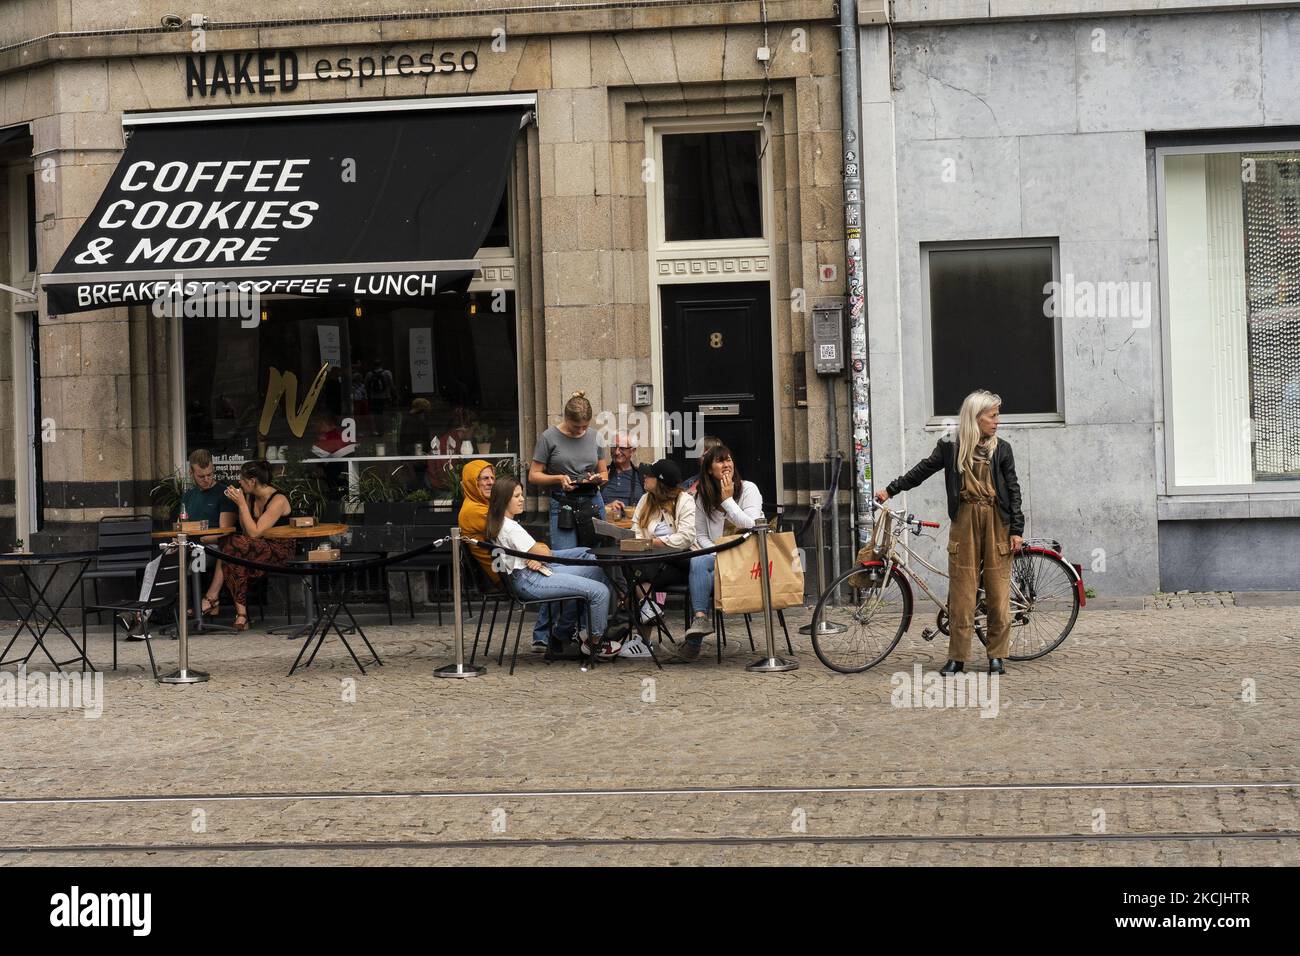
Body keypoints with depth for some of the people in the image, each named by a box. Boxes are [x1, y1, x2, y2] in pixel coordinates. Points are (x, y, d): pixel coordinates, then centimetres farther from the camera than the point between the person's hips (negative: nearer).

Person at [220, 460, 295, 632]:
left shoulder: (278, 500, -16)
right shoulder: (251, 496, 8)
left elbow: (254, 533, -20)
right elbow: (246, 530, 10)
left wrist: (242, 504, -20)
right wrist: (239, 503, 2)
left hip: (280, 550, -7)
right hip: (259, 548, 7)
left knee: (235, 543, -29)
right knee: (236, 560, -27)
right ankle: (241, 613, -25)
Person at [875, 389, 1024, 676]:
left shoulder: (1001, 449, 6)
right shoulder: (951, 447, 4)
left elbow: (1013, 490, 6)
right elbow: (921, 471, 12)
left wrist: (1016, 530, 0)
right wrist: (890, 490, 10)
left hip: (996, 522, 0)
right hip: (964, 521, 0)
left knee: (998, 590, 0)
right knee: (961, 590, 0)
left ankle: (997, 655, 9)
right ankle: (956, 657, 5)